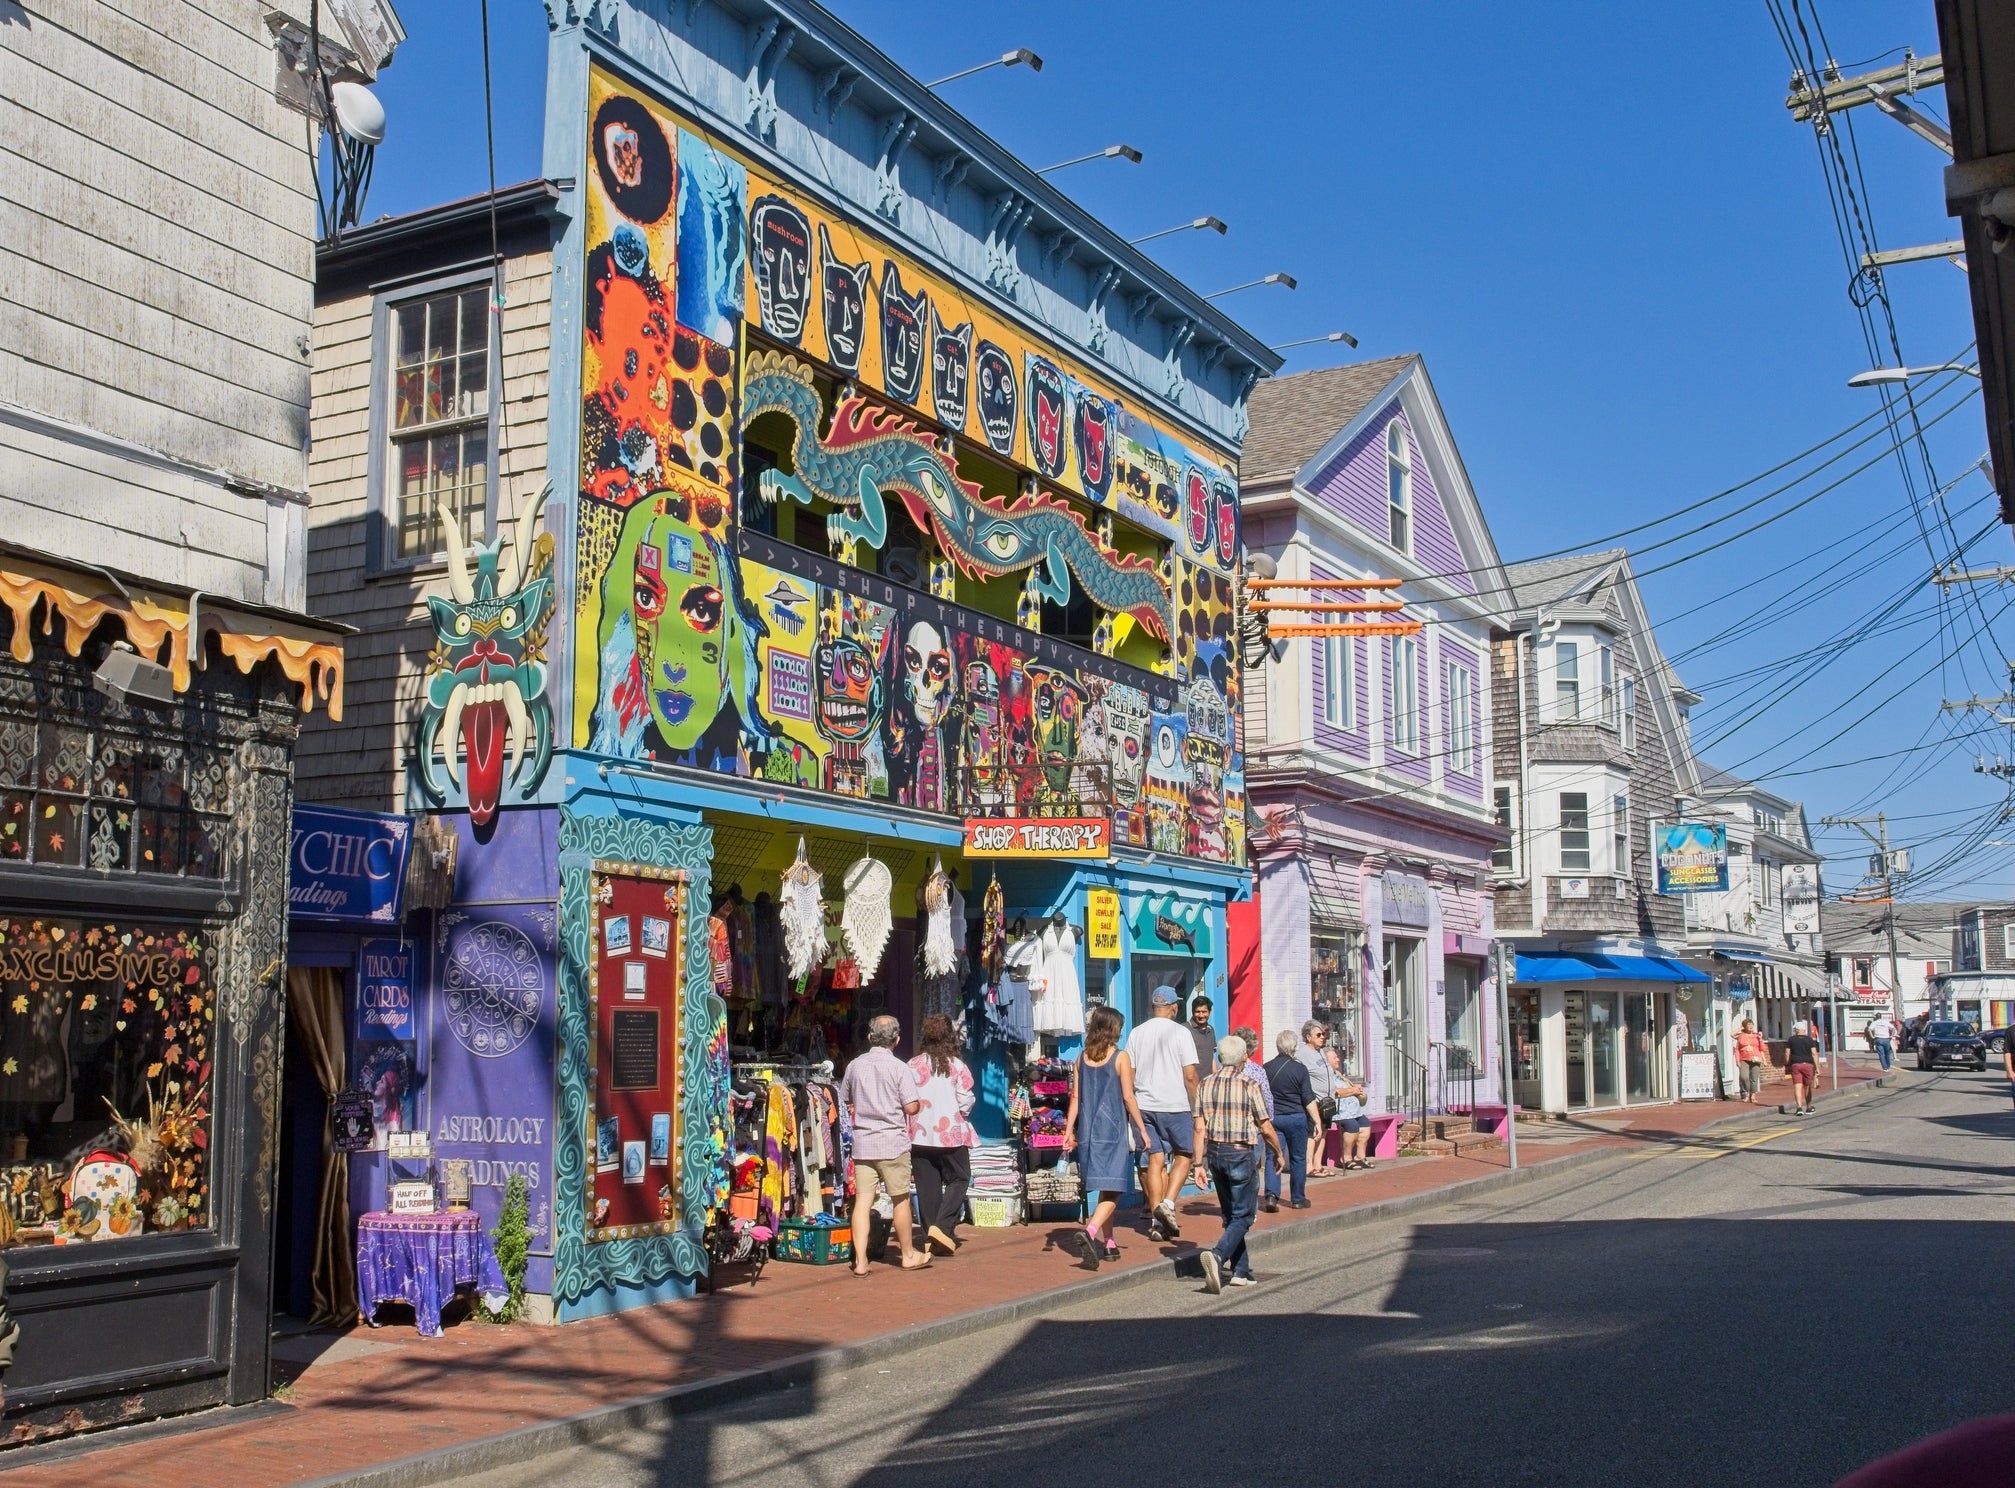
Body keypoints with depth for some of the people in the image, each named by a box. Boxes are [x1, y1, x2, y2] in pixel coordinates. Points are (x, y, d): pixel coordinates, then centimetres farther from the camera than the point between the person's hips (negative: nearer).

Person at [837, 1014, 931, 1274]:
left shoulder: (855, 1066, 4)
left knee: (862, 1200, 2)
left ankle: (860, 1260, -2)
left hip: (862, 1142, 3)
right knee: (901, 1199, 9)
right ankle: (909, 1255, 22)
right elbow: (911, 1107, -11)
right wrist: (920, 1103, 10)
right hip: (892, 1141, -3)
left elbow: (844, 1102, 14)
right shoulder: (899, 1067, -9)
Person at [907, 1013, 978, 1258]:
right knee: (958, 1179, 9)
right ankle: (943, 1226, -8)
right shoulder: (956, 1066, -8)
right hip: (951, 1134, -3)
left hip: (920, 1134, 3)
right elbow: (966, 1101, -7)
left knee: (927, 1185, 8)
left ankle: (930, 1237, 11)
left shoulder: (913, 1065, -1)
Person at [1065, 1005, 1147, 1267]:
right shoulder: (1120, 1057, -5)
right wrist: (1142, 1129, 1)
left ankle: (1107, 1244, 21)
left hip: (1088, 1131, 5)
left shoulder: (1081, 1058, 6)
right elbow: (1128, 1097, -6)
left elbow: (1075, 1097, 6)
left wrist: (1069, 1131, 7)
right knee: (1112, 1188, -6)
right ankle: (1092, 1231, -29)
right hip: (1113, 1129, -5)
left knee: (1101, 1188, 15)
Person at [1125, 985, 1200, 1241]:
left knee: (1155, 1161, 7)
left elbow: (1128, 1074, 9)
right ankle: (1168, 1203, -9)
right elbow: (1190, 1075, -9)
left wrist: (1135, 1105, 19)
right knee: (1183, 1156, 10)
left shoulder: (1136, 1033, 6)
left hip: (1145, 1105, 4)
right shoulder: (1180, 1032, -7)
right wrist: (1195, 1105, 2)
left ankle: (1156, 1222, 5)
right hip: (1175, 1105, -4)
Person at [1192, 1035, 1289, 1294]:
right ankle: (1217, 1255, -23)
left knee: (1230, 1214, 17)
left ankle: (1241, 1271, 18)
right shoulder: (1249, 1086, -9)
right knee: (1242, 1216, 0)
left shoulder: (1205, 1085, 4)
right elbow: (1266, 1128, -6)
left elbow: (1200, 1129, 1)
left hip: (1215, 1153, 5)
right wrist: (1279, 1154, 10)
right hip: (1241, 1154, -5)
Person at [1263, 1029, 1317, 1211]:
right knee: (1298, 1159, 10)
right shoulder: (1300, 1069, -8)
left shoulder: (1266, 1068, 2)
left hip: (1273, 1118, 2)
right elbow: (1308, 1099, -9)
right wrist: (1317, 1122, -4)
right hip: (1296, 1118, -2)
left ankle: (1271, 1195, -16)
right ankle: (1298, 1199, 17)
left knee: (1273, 1157, 1)